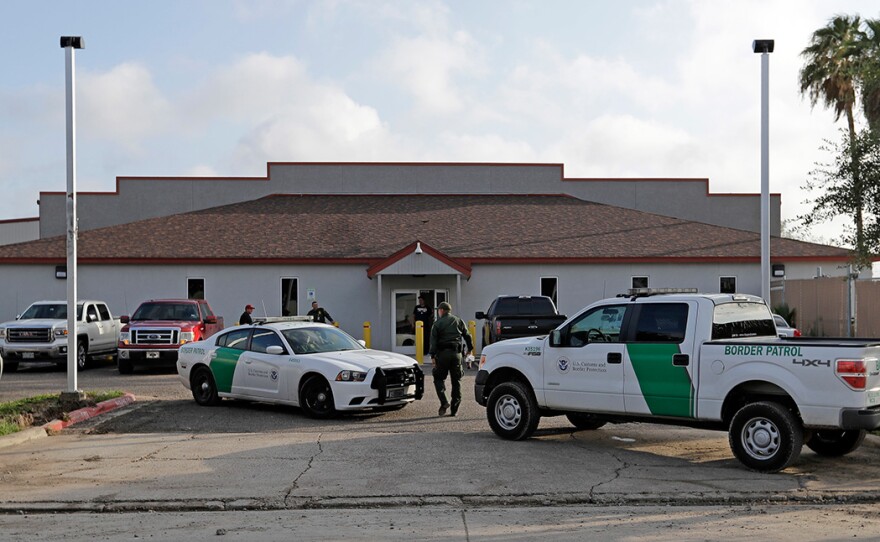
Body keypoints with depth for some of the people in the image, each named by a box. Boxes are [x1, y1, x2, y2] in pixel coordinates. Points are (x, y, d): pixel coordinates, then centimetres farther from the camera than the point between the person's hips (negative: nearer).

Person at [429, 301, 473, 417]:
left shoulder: (437, 323, 2)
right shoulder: (459, 321, 12)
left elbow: (433, 341, -6)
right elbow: (467, 336, 13)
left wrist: (433, 356, -8)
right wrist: (469, 348, 26)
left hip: (443, 353, -3)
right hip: (456, 353, 3)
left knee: (439, 378, 7)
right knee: (456, 381, 7)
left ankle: (444, 402, -12)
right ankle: (454, 409, 6)